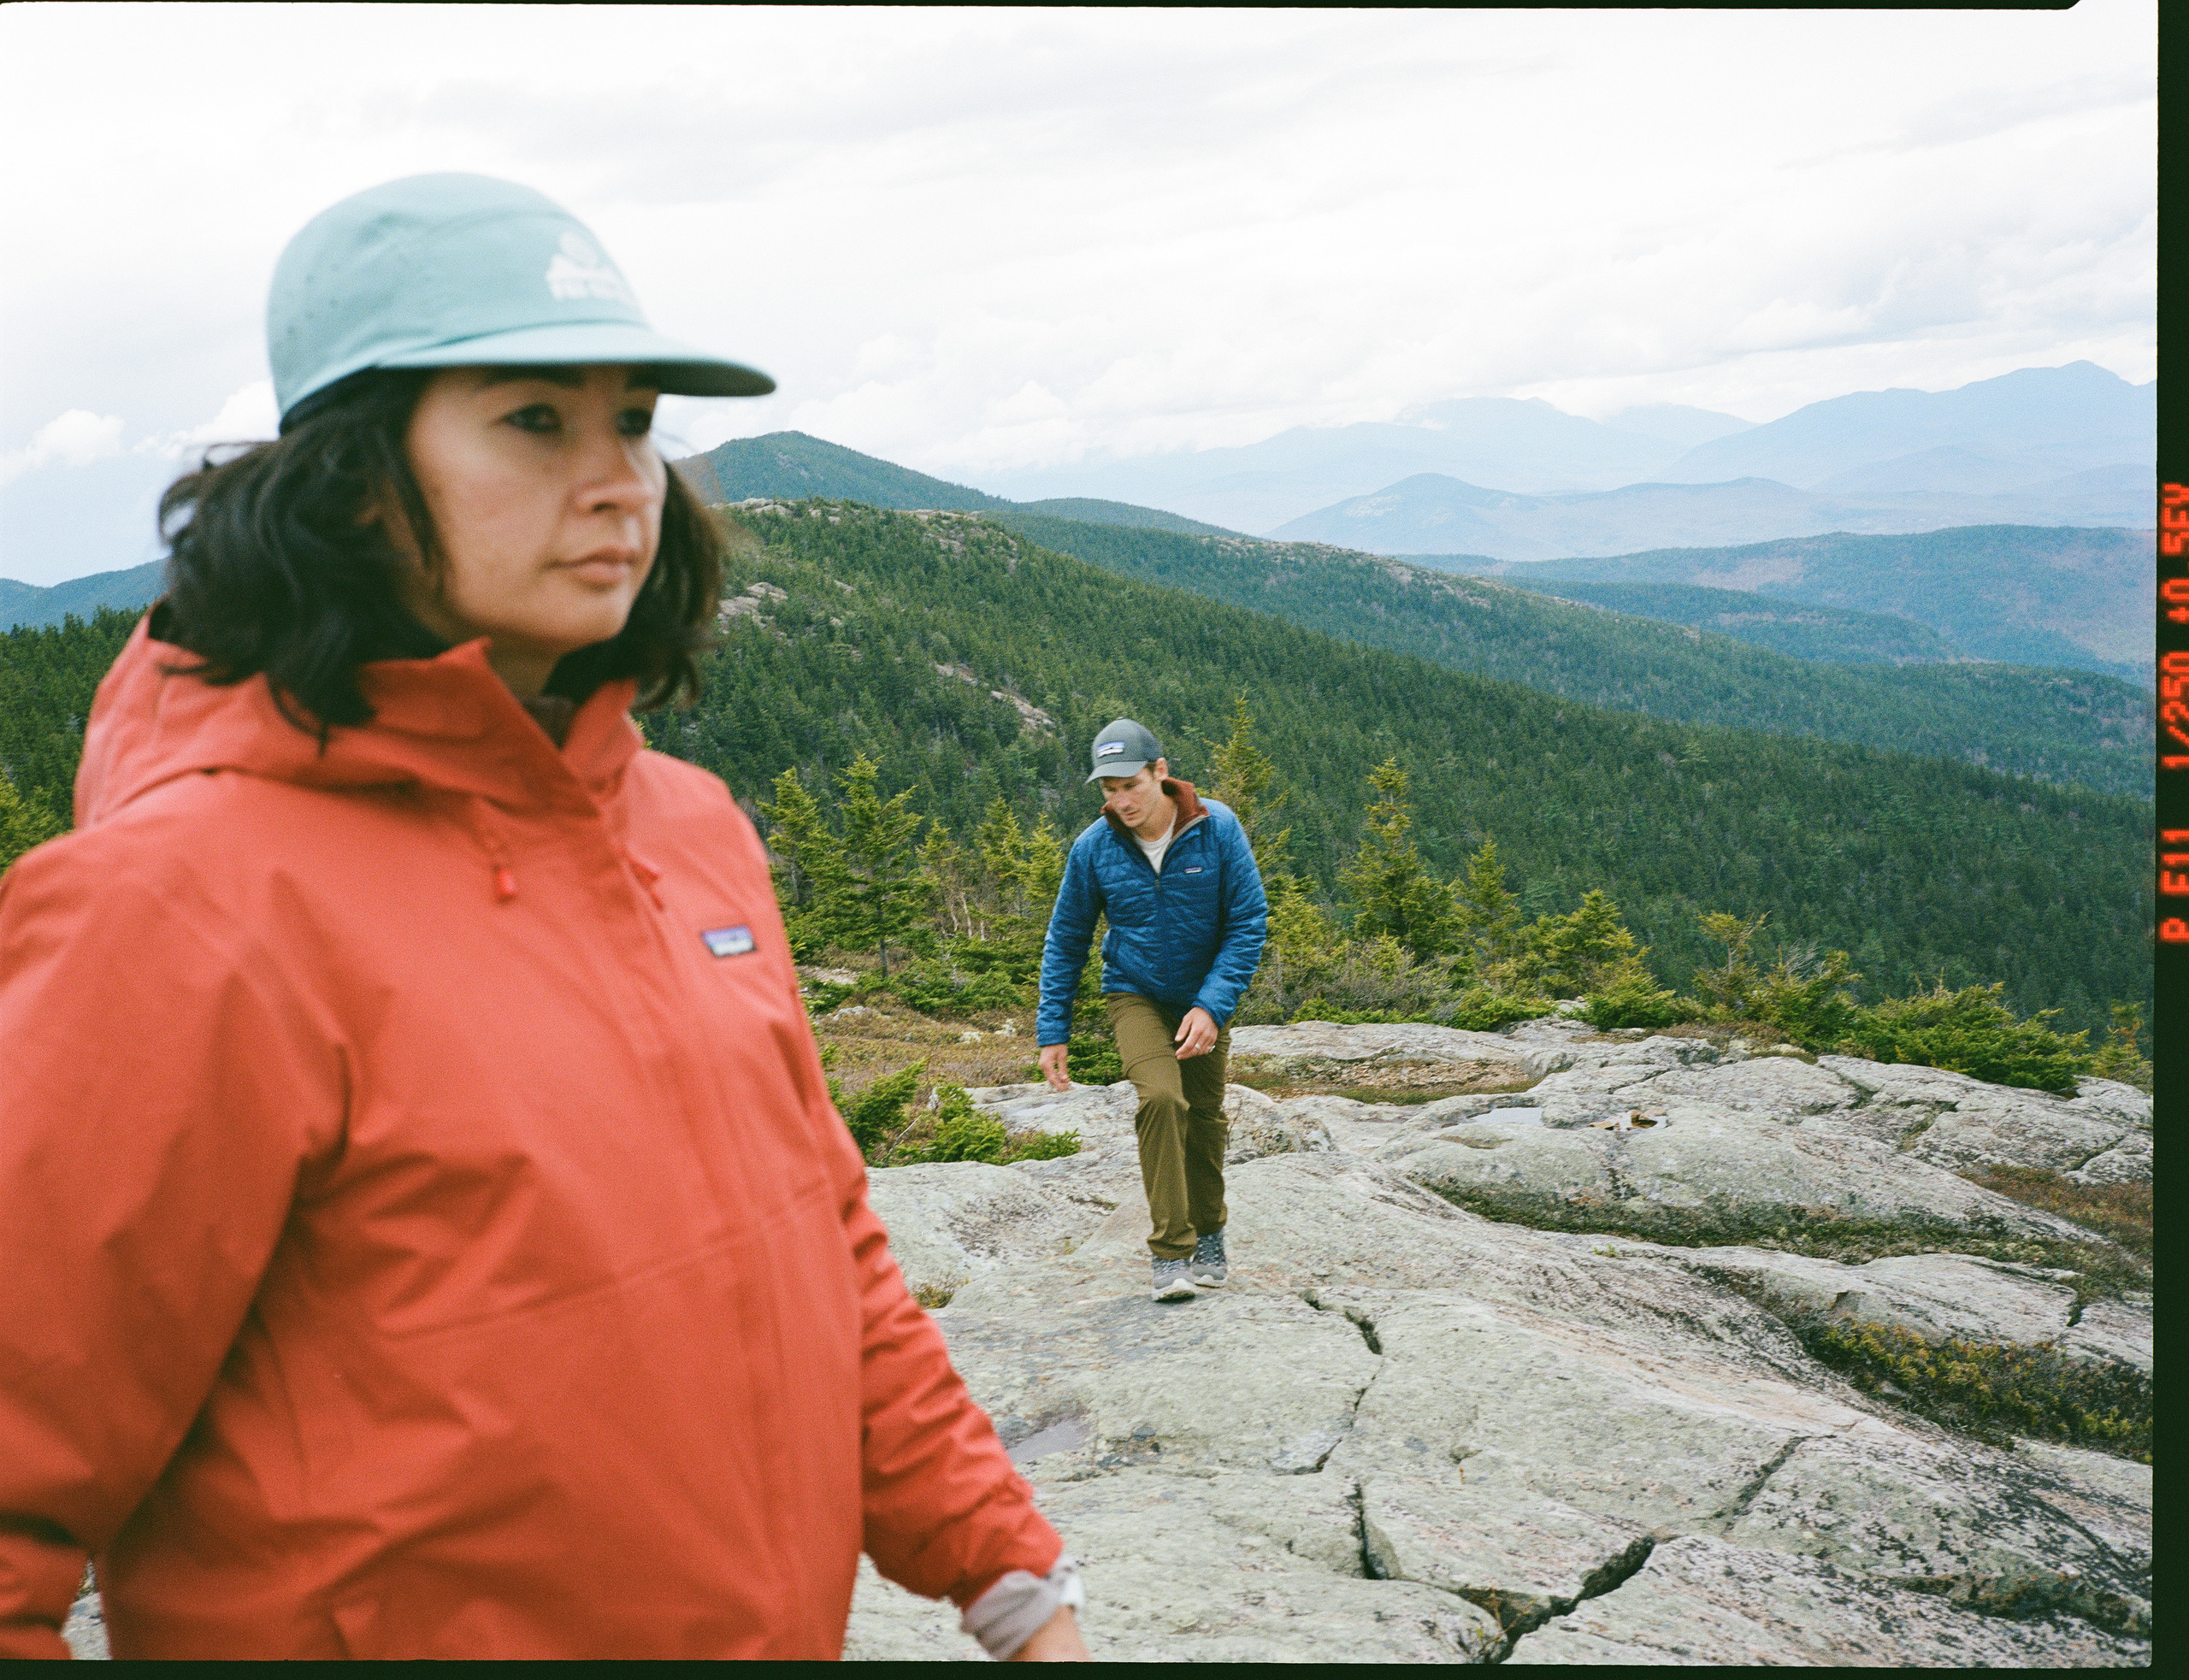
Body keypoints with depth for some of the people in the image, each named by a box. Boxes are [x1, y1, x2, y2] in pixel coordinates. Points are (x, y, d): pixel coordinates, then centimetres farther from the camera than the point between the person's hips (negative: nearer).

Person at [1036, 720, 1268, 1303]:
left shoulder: (1218, 829, -17)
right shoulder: (1093, 847, -14)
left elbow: (1249, 923, -13)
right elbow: (1065, 941, -2)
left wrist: (1212, 1006, -22)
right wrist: (1053, 1031, -5)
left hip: (1206, 997, 1)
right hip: (1135, 995, -1)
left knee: (1204, 1114, 12)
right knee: (1162, 1098, -23)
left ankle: (1208, 1236, 35)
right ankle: (1170, 1252, -17)